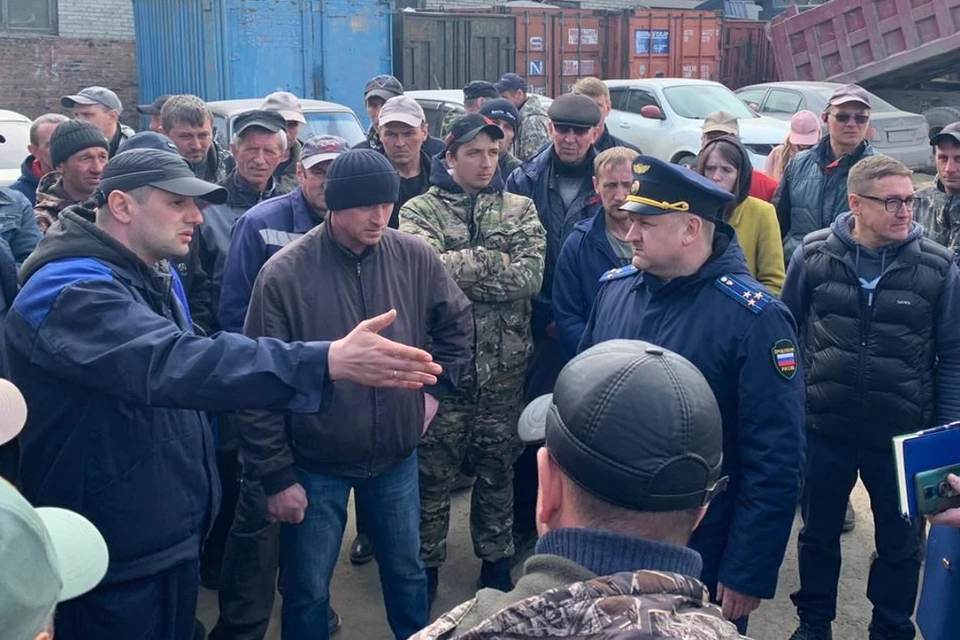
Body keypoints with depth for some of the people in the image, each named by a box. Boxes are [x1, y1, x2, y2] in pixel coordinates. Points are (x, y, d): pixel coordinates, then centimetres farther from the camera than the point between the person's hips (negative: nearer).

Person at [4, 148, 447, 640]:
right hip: (110, 554, -9)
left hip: (175, 529, 9)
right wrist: (326, 363, -51)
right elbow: (171, 363, -42)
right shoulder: (71, 290, -25)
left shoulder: (158, 278, 8)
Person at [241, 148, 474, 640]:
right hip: (315, 466, -3)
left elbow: (457, 323, 12)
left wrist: (437, 386, 4)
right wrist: (276, 475, -11)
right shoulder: (284, 274, -16)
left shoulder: (415, 258, -7)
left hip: (397, 457, 3)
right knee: (308, 591, 12)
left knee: (407, 571, 22)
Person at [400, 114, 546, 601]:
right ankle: (426, 564, 28)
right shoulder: (419, 210, -3)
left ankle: (496, 560, 34)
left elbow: (532, 277, -11)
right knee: (433, 471, 10)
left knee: (498, 469, 16)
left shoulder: (520, 209, 4)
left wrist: (457, 271, -16)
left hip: (504, 365, 2)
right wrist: (496, 261, -16)